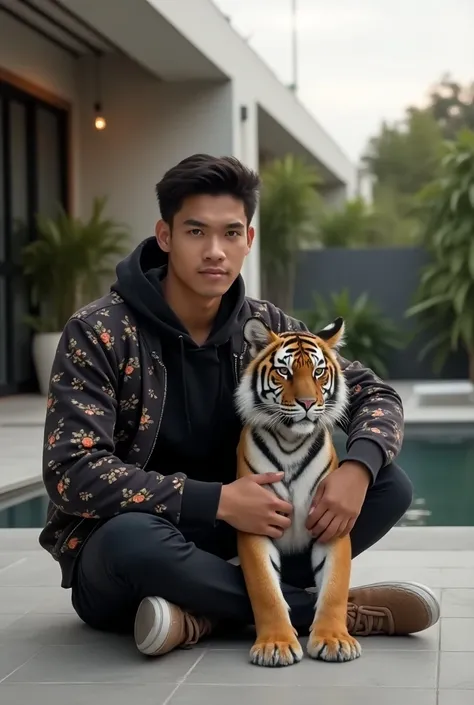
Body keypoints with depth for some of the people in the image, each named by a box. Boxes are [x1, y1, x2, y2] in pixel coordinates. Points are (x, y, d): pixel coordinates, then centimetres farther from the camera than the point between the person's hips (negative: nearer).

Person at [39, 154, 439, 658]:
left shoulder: (265, 328, -2)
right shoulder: (99, 333, -15)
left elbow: (376, 395, 3)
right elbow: (72, 473, -24)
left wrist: (356, 469, -21)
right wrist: (217, 501, -29)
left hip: (227, 537, 5)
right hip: (117, 552, -5)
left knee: (388, 486, -8)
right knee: (133, 539, -41)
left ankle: (205, 612, -18)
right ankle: (322, 608, -19)